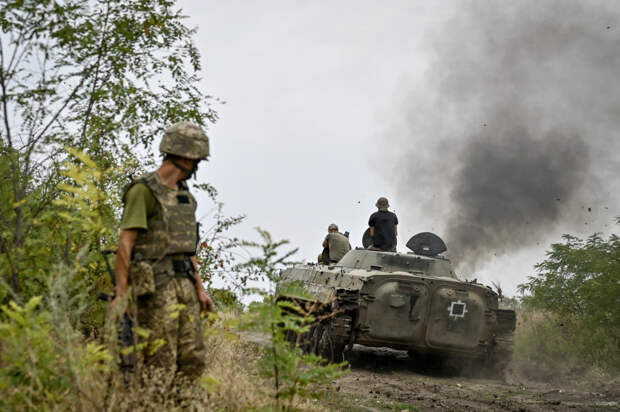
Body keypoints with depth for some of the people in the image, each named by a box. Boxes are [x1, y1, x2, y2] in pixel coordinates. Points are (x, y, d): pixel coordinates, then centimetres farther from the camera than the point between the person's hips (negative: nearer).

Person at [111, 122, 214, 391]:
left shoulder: (184, 194, 18)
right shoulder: (144, 191, -9)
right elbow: (125, 244, -13)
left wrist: (200, 289, 18)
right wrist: (121, 293, -18)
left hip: (185, 285, 8)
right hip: (156, 287, -8)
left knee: (193, 361, 6)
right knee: (160, 365, -9)